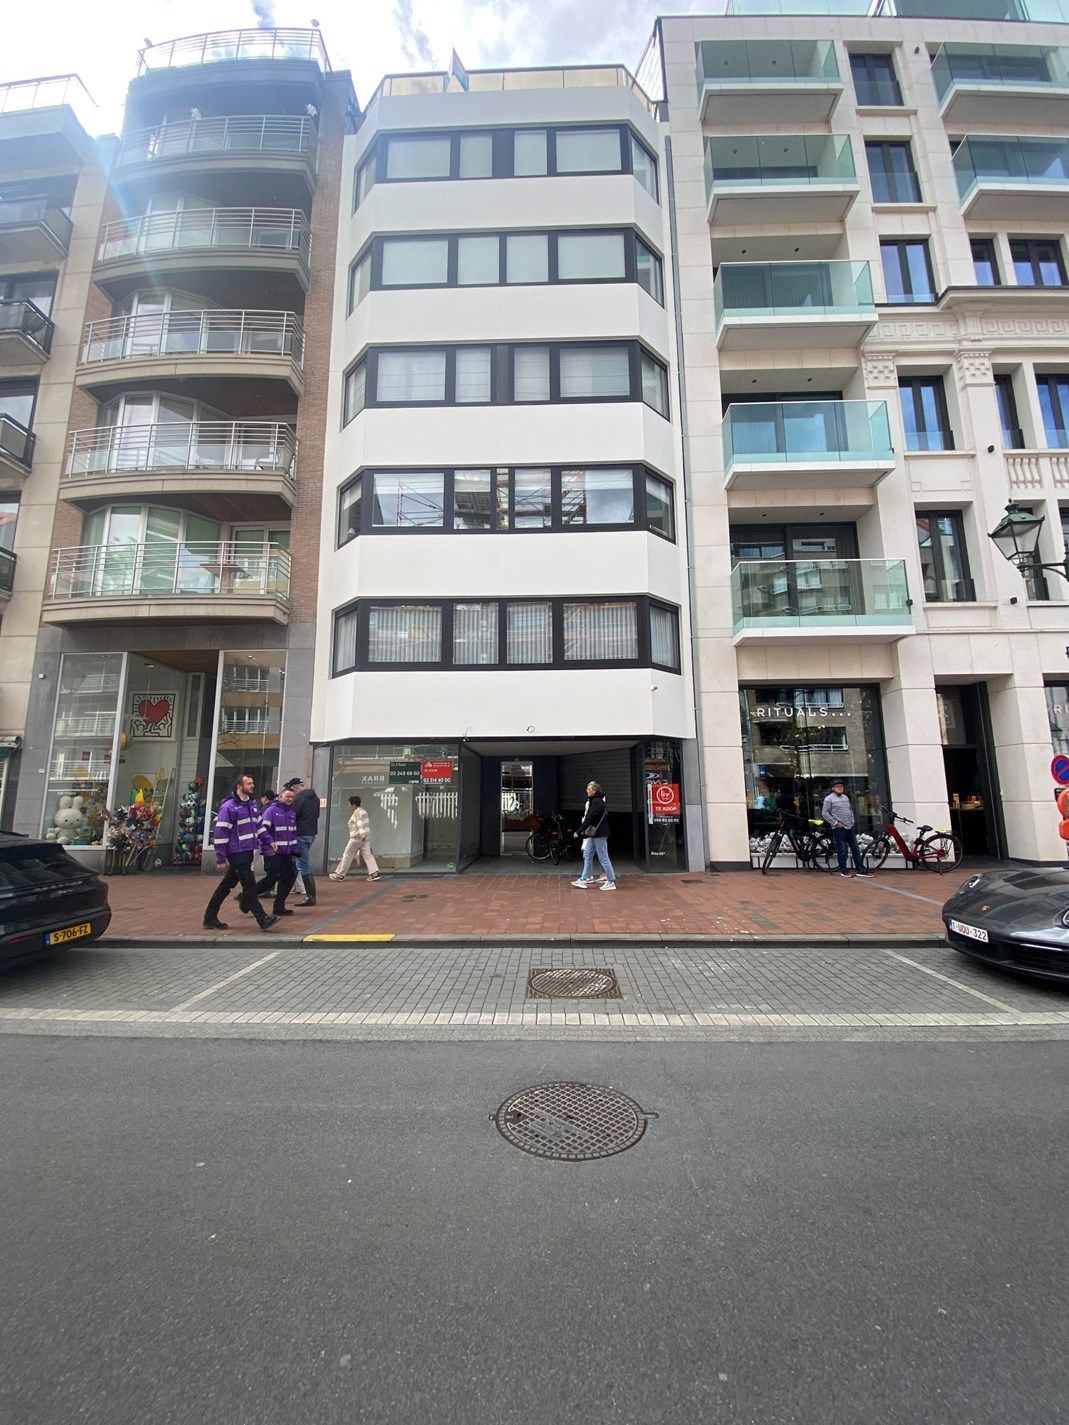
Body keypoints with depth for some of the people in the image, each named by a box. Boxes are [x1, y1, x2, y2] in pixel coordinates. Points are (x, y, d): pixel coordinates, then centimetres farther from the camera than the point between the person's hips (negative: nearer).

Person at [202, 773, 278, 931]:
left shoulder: (251, 804, 12)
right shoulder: (228, 806, -13)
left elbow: (258, 825, 20)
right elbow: (221, 833, -14)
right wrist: (221, 858, -14)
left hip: (248, 851, 8)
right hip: (237, 853, -8)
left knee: (226, 885, 16)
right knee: (250, 886, -6)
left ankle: (210, 918, 28)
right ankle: (263, 920, -2)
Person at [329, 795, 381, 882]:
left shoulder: (357, 813, -10)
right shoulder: (363, 811, 19)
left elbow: (360, 825, -21)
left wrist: (362, 836, -28)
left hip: (358, 837, -9)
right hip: (366, 837, 9)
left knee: (347, 855, 3)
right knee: (367, 855, 0)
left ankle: (339, 875, 13)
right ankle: (374, 873, -11)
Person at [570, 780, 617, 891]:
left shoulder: (597, 802, -18)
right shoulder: (593, 801, 14)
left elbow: (589, 819, -22)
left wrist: (578, 831, -20)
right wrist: (583, 831, 11)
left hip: (599, 834, -10)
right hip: (593, 834, 10)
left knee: (603, 857, -3)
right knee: (587, 856, 12)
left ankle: (611, 882, 5)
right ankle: (584, 880, 18)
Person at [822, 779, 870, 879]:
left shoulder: (845, 797, 16)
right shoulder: (829, 799, -7)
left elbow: (851, 810, 26)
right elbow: (824, 813, -11)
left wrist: (853, 821, 13)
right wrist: (835, 823, -13)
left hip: (850, 827, 7)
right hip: (839, 828, -7)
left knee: (856, 849, 9)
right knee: (842, 850, -2)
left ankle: (860, 869, 16)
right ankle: (843, 870, 8)